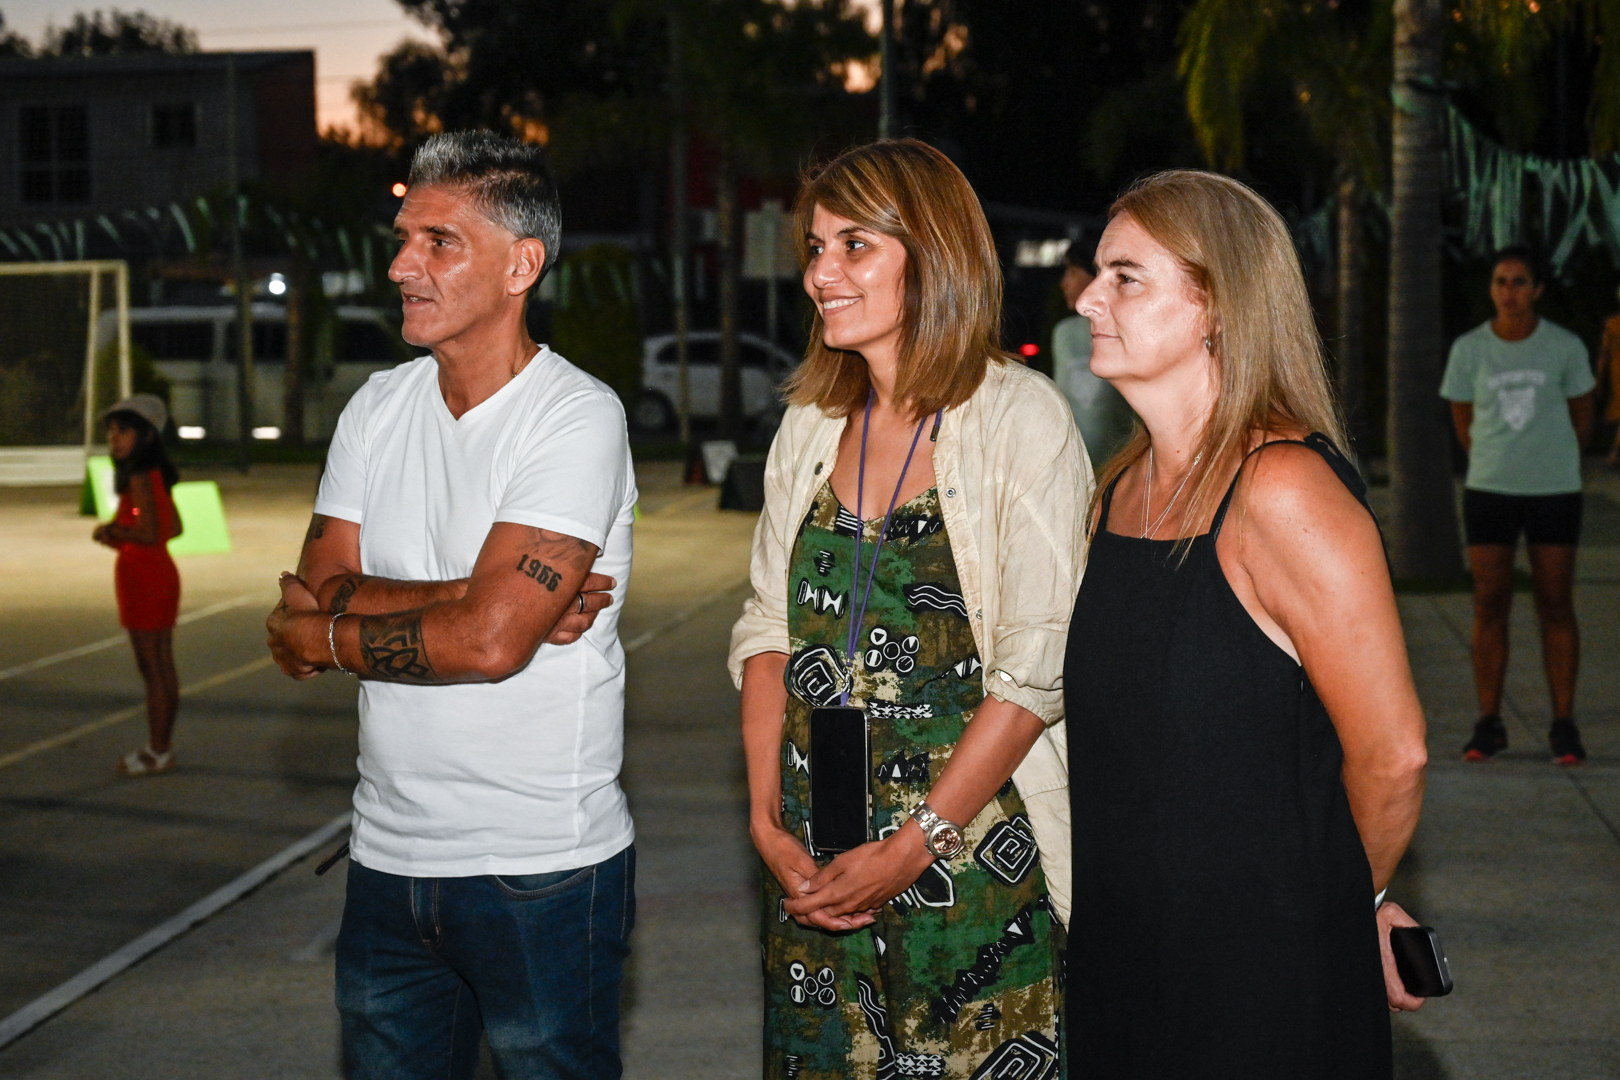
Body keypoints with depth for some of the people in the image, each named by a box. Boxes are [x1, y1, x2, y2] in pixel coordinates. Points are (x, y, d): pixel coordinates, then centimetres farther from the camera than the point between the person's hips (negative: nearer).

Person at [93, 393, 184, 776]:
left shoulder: (139, 478, -18)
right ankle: (162, 746, 20)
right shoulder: (156, 475, 10)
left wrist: (111, 531, -10)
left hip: (142, 579, -10)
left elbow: (149, 533, -26)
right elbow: (174, 528, 17)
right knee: (164, 667, 13)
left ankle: (157, 753, 3)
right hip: (162, 574, 10)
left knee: (150, 668, -3)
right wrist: (119, 534, 12)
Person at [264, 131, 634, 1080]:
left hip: (544, 868, -6)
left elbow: (488, 641, -22)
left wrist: (319, 633, -7)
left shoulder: (578, 420, -14)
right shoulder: (378, 408, 7)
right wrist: (480, 597, -16)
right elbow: (318, 591, -3)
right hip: (390, 857, 6)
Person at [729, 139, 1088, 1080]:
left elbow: (1036, 668, -14)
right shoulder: (812, 424, 8)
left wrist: (915, 846, -17)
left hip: (976, 851, -5)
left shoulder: (1019, 417, -9)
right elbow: (770, 630, 9)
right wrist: (767, 817, -3)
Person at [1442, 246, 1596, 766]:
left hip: (1555, 492, -1)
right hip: (1489, 490, 1)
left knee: (1557, 608, 2)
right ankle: (1489, 726, 11)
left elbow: (1582, 419, 9)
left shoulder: (1566, 347, -5)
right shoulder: (1468, 349, -3)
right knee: (1489, 608, 1)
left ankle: (1564, 726, 12)